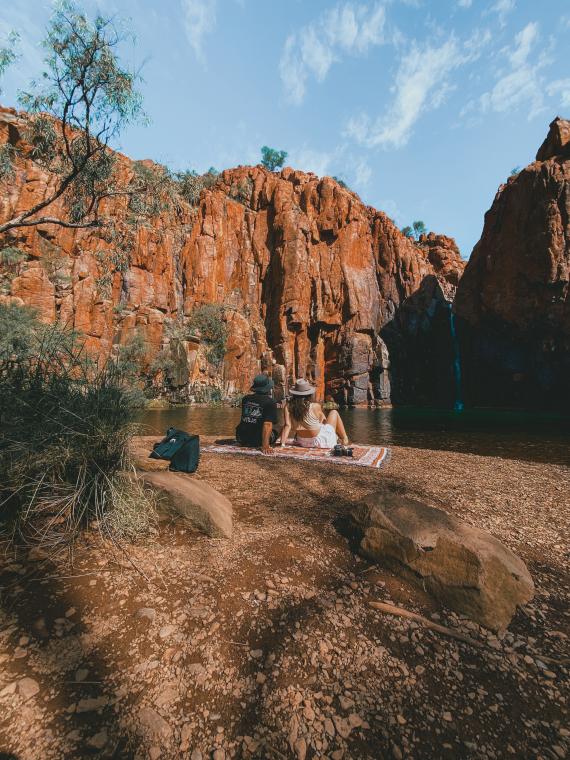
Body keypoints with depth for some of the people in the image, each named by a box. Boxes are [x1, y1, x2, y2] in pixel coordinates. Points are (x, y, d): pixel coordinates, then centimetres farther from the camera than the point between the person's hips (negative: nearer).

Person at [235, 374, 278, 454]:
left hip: (241, 438, 4)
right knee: (274, 433, 22)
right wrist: (265, 446, -25)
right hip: (257, 440, -4)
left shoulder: (246, 399, 4)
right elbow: (268, 424, -22)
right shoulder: (270, 403, -12)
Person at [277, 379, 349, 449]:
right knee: (334, 412, 17)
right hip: (321, 442, -4)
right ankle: (344, 439, 31)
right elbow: (323, 420, -3)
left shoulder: (288, 407, -15)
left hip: (303, 443, 4)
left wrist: (282, 442, -19)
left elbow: (287, 425, -21)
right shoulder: (315, 407, -21)